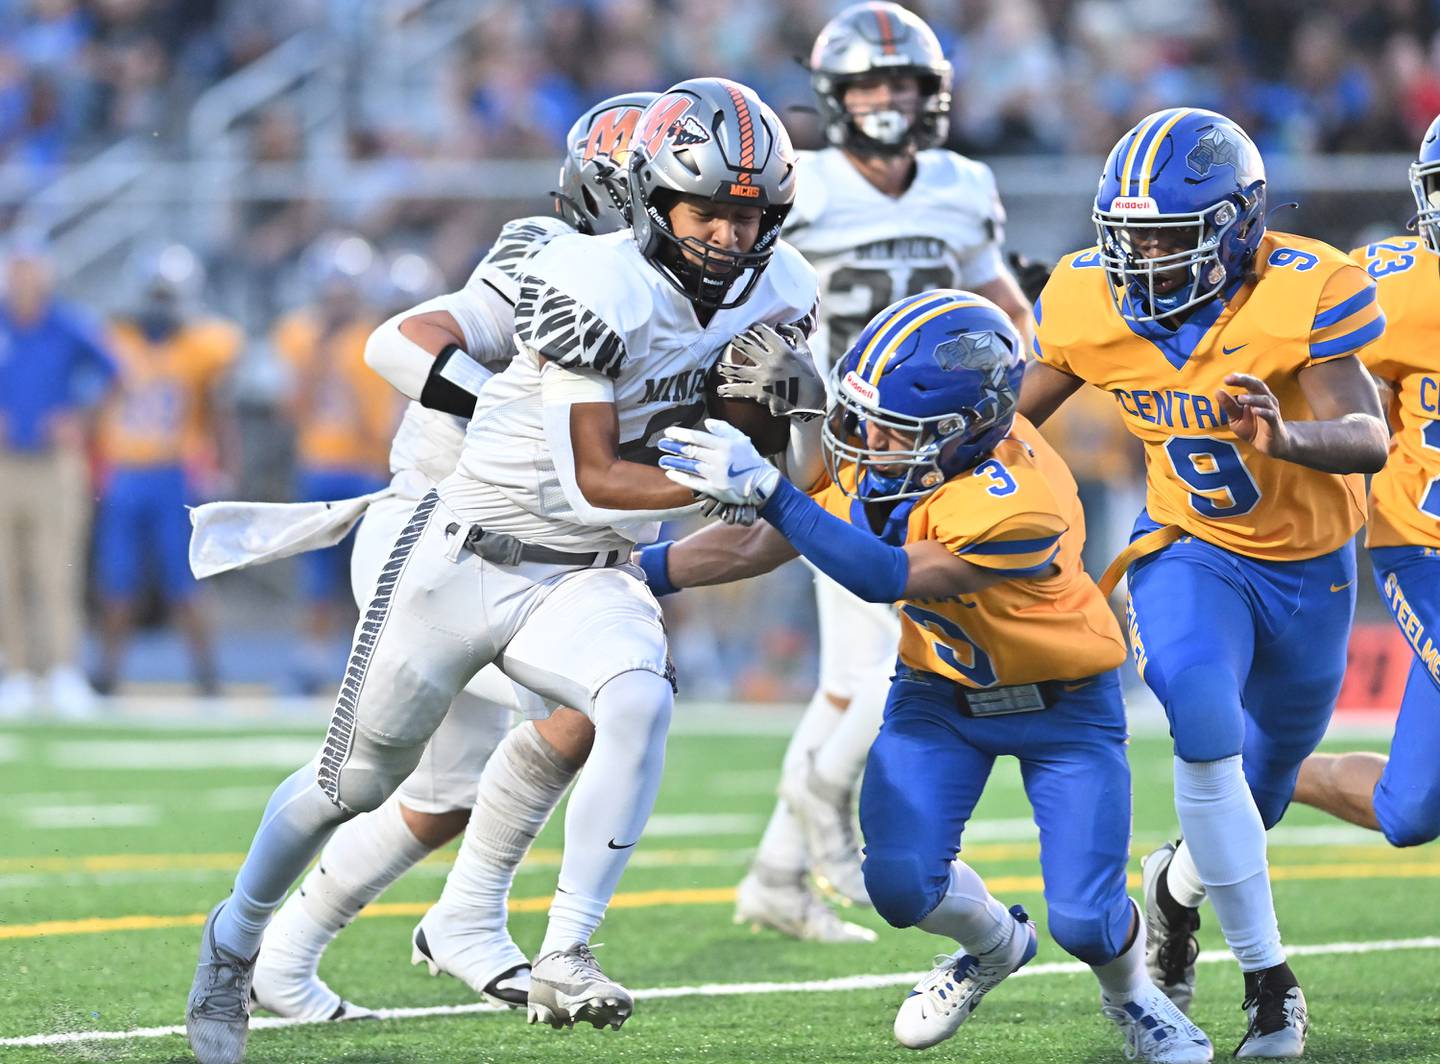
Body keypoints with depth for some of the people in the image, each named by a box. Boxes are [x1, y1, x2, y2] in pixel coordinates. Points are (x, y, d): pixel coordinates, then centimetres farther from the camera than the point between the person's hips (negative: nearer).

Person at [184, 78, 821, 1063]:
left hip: (587, 579, 4)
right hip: (466, 561, -4)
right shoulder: (600, 286, -26)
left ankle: (563, 962, -25)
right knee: (355, 781, 11)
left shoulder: (779, 293, -6)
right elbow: (591, 480, -24)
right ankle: (237, 937, 39)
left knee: (641, 704, -30)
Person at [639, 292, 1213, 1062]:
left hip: (1064, 706, -5)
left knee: (1084, 922, -13)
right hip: (940, 694, 5)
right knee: (901, 883, -15)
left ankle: (1129, 991, 25)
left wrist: (765, 489, -45)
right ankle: (994, 945, 21)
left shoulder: (1019, 503, -38)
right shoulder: (870, 458, -16)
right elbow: (756, 549, -6)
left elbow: (885, 578, -40)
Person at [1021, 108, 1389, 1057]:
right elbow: (1008, 418, -1)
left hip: (1308, 562, 0)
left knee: (1271, 766, 17)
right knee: (1205, 722, -26)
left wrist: (1285, 438, -56)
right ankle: (1269, 979, -15)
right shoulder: (1091, 301, -16)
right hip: (1192, 552, 0)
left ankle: (1181, 884, 52)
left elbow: (1369, 441, -36)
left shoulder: (1304, 293, -27)